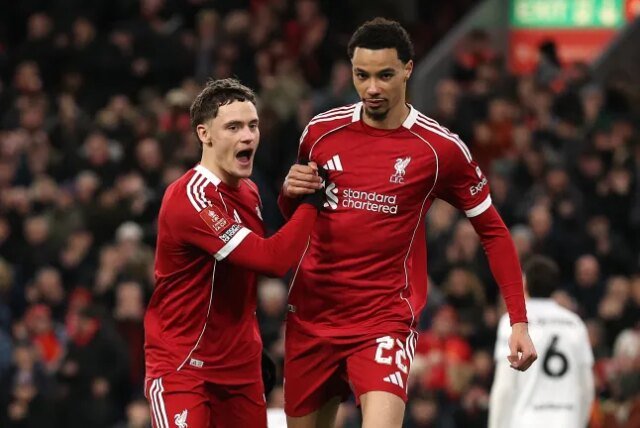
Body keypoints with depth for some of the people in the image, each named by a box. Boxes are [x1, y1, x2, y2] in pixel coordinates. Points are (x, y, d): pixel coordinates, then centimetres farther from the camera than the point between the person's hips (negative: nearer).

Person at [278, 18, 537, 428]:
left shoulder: (441, 148, -6)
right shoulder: (321, 131, 3)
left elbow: (493, 231, 2)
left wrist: (519, 320, -5)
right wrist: (291, 192, -5)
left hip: (386, 320, -4)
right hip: (311, 314, 4)